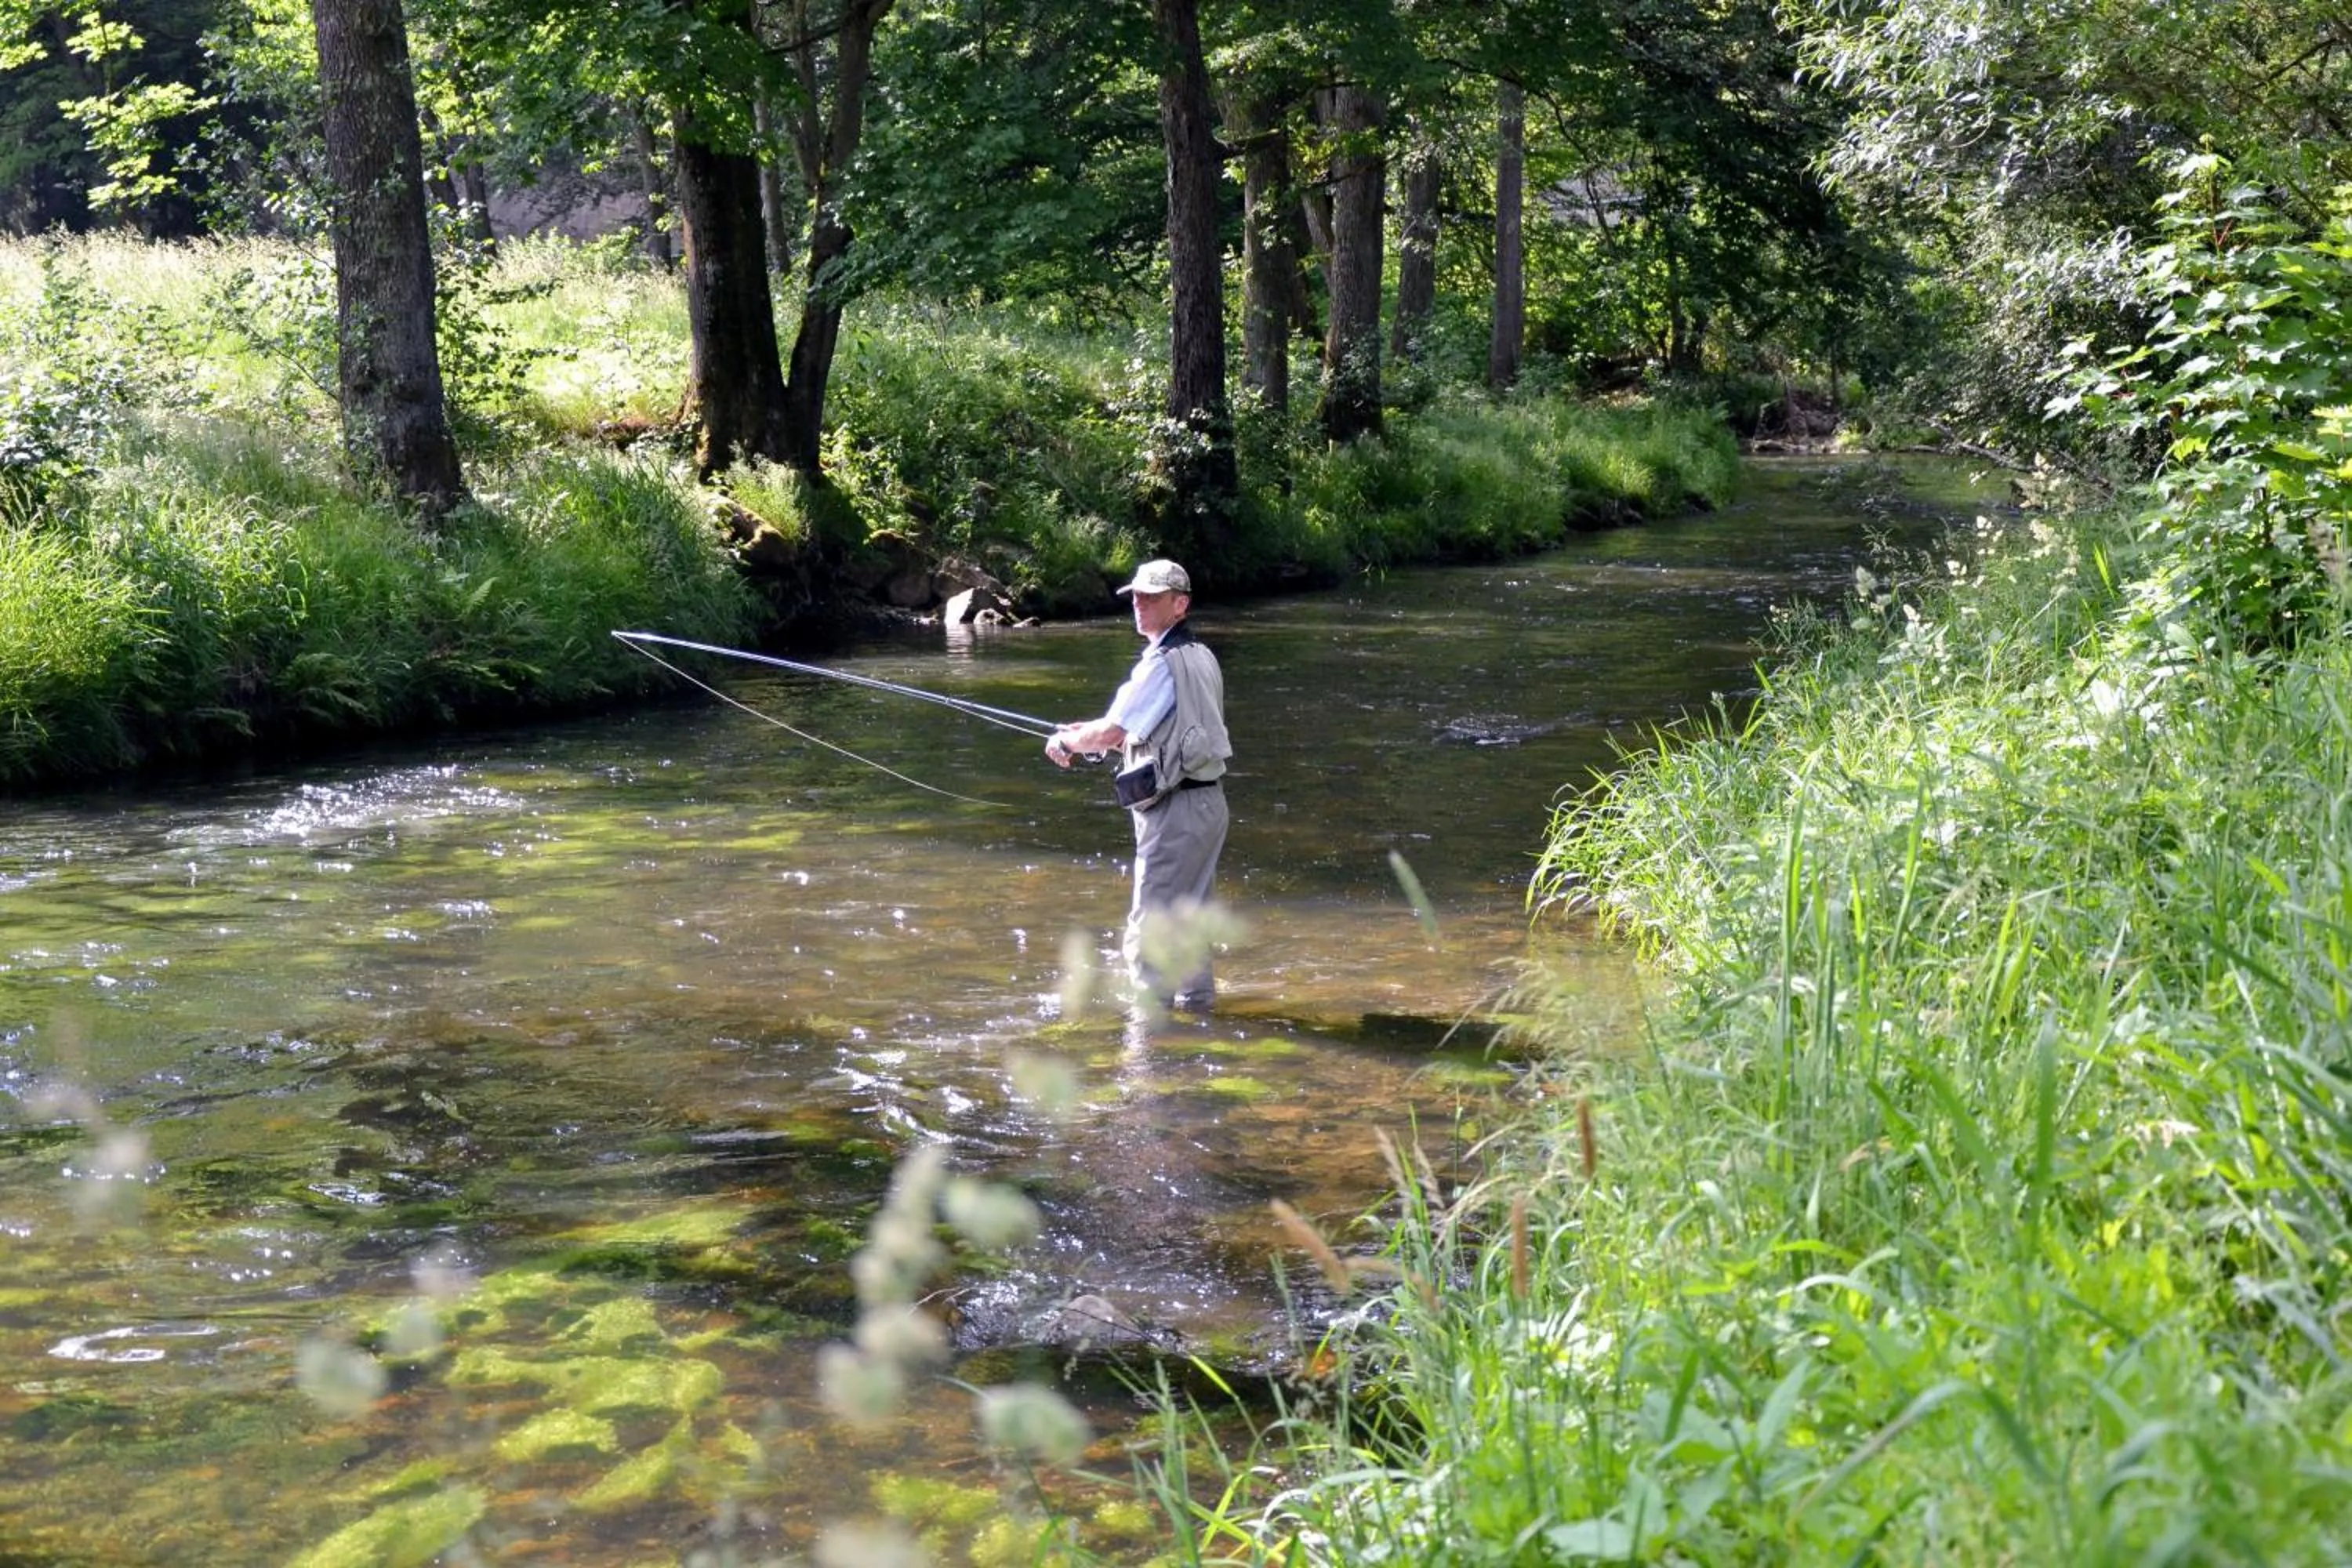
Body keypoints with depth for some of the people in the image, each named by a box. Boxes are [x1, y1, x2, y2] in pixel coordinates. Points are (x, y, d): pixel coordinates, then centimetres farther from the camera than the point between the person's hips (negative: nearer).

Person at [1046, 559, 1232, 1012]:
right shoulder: (1201, 656, 13)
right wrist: (1087, 734, 17)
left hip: (1175, 809, -10)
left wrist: (1067, 741, 2)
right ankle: (1196, 999, 29)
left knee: (1150, 922, -4)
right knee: (1188, 911, 20)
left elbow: (1112, 733, -18)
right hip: (1209, 801, 10)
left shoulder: (1161, 664, -17)